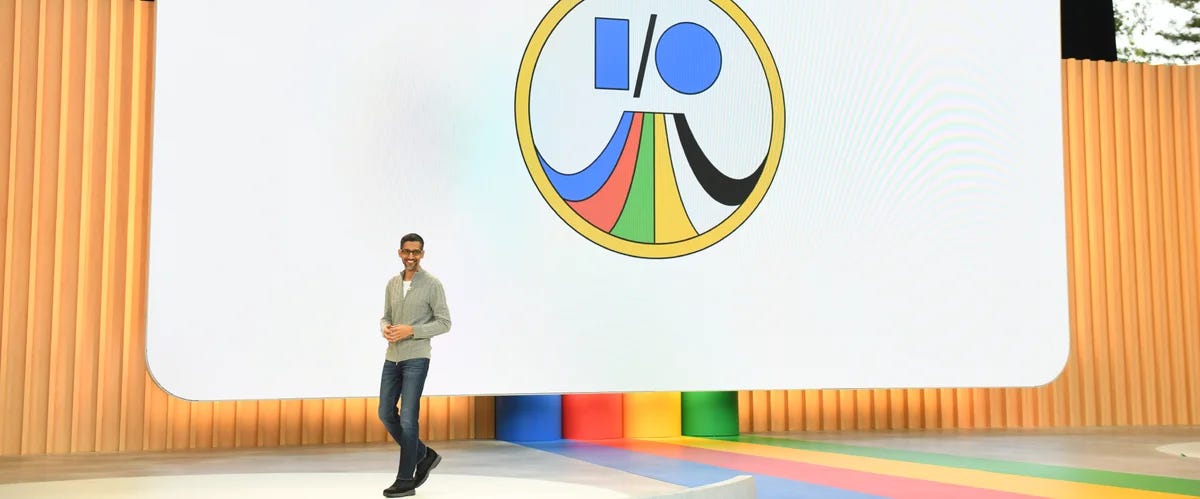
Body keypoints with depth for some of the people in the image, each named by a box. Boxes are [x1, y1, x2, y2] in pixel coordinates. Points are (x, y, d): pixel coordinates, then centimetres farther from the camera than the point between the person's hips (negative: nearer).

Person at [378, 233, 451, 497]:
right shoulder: (392, 284, 11)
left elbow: (444, 323, -10)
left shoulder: (432, 284, -8)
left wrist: (410, 330, -20)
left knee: (407, 418, -8)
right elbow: (386, 318, 17)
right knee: (386, 413, 8)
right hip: (392, 358, 7)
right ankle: (423, 455, 25)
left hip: (416, 359, -7)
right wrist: (385, 329, -8)